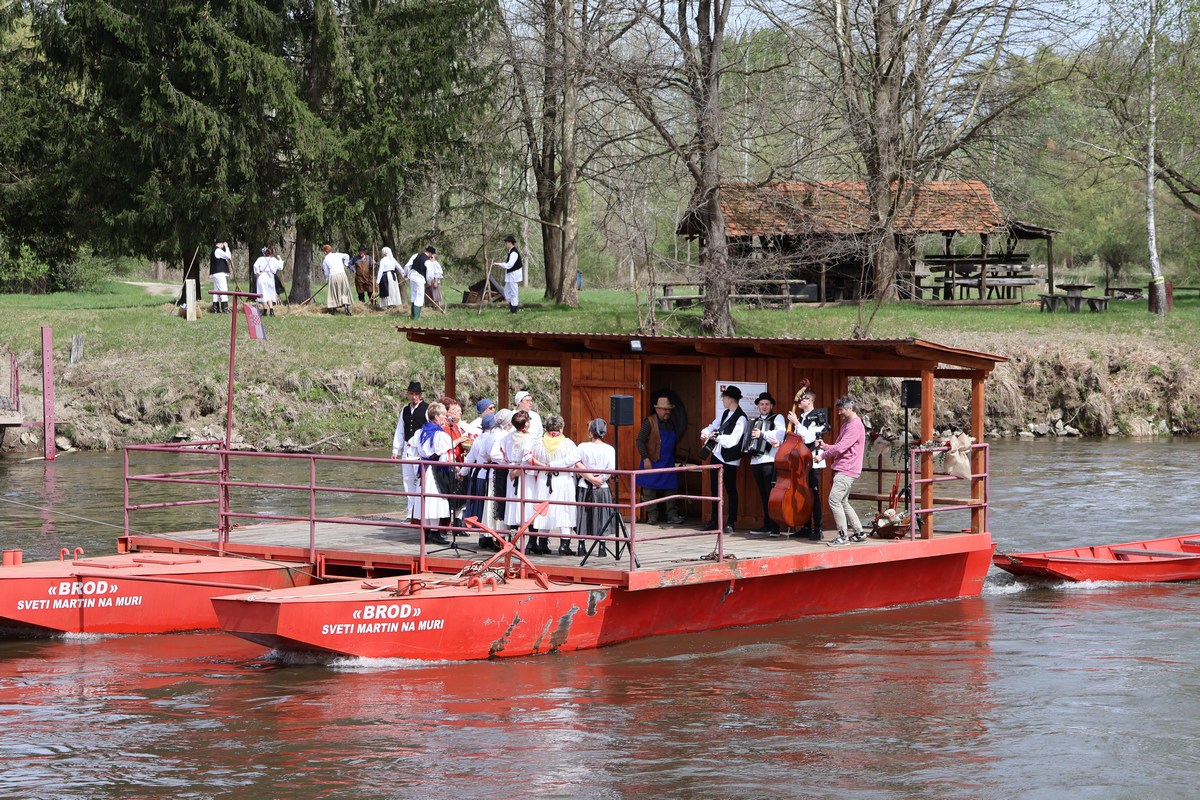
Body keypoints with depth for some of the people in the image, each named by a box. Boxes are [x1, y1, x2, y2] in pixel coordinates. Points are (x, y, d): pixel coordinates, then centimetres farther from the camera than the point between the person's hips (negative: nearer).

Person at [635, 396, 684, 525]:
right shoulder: (649, 422, -9)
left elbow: (676, 439, 22)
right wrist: (645, 458, -18)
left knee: (671, 489, 5)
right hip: (652, 462, -5)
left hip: (668, 462, 5)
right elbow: (640, 441, -11)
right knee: (649, 490, 0)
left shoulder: (671, 422, 10)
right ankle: (652, 516, 6)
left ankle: (672, 515, 12)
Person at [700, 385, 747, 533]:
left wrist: (717, 436, -23)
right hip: (717, 455, 8)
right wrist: (705, 432, -5)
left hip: (729, 459, -8)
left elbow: (733, 440, -23)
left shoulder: (740, 418, -15)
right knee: (715, 488, 12)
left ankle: (730, 523, 8)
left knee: (731, 490, 1)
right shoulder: (724, 414, 10)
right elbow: (713, 426, 16)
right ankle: (714, 521, 20)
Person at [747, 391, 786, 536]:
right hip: (756, 460, 7)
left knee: (771, 494, -11)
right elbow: (750, 439, 16)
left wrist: (763, 434, -19)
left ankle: (775, 526, -11)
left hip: (770, 460, -7)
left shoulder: (777, 418, 3)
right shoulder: (755, 422, 22)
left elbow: (781, 433, -14)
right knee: (763, 495, 10)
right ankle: (766, 525, 14)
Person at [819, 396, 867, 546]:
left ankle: (843, 536, -11)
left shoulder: (855, 426, -14)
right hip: (843, 470, 11)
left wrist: (823, 455, -11)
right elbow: (839, 446, 22)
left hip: (846, 471, -11)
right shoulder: (846, 425, 20)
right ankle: (859, 533, 21)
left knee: (834, 500, -14)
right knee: (843, 502, 15)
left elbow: (840, 448, -21)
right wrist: (824, 446, 4)